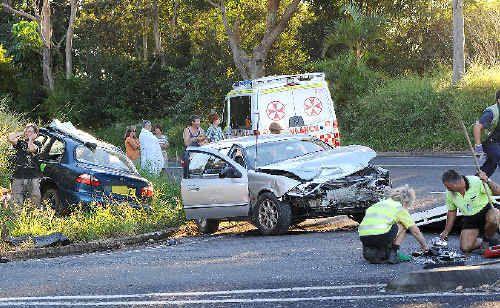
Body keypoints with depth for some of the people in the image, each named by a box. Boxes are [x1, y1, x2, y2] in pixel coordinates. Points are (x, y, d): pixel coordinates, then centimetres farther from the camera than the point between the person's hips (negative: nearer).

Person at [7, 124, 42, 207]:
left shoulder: (37, 144, 5)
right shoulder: (21, 143, 12)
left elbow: (31, 149, -18)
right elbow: (11, 138, -7)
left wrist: (31, 138, -3)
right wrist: (22, 134, 4)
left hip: (33, 178, -2)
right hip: (18, 177, 2)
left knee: (35, 201, -1)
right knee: (17, 203, 1)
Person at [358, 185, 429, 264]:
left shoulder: (378, 204, 31)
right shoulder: (400, 209, 15)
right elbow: (415, 231, 20)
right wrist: (424, 246, 37)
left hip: (363, 237, 6)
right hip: (380, 236, -6)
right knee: (403, 226, 18)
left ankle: (369, 250, 14)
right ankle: (393, 253, 9)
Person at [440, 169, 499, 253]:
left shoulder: (476, 182, -24)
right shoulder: (450, 193, -8)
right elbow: (452, 212, 9)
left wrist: (488, 181, -42)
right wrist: (446, 232, 13)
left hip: (486, 212, -3)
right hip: (469, 220, 3)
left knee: (493, 218, -39)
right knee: (465, 248, -15)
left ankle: (488, 239, -6)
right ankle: (484, 243, 18)